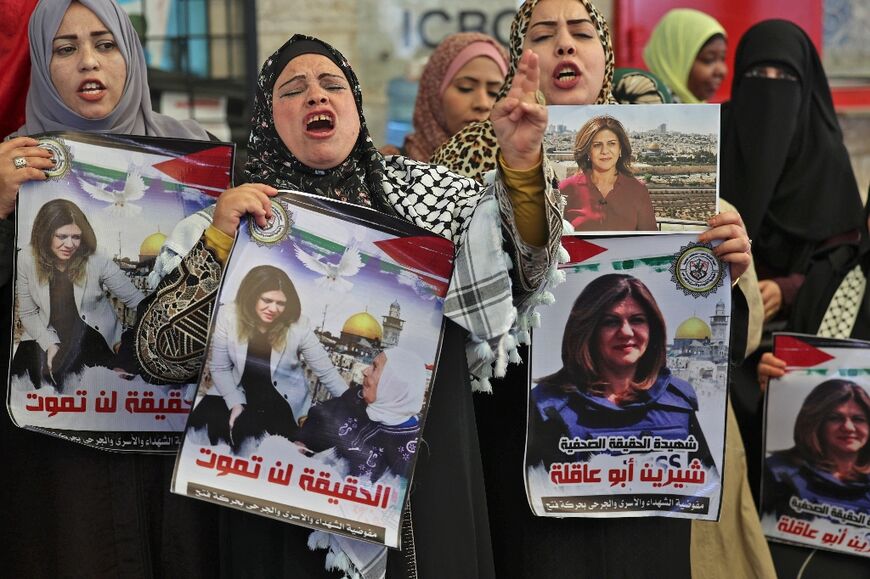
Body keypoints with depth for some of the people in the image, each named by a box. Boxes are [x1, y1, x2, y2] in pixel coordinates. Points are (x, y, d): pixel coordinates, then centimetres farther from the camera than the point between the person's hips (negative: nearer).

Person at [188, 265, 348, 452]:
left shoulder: (297, 325, -19)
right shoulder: (228, 316, -14)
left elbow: (326, 372, -11)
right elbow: (219, 368, -6)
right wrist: (235, 404, -18)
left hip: (282, 400, -2)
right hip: (238, 391, 3)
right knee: (200, 423, -19)